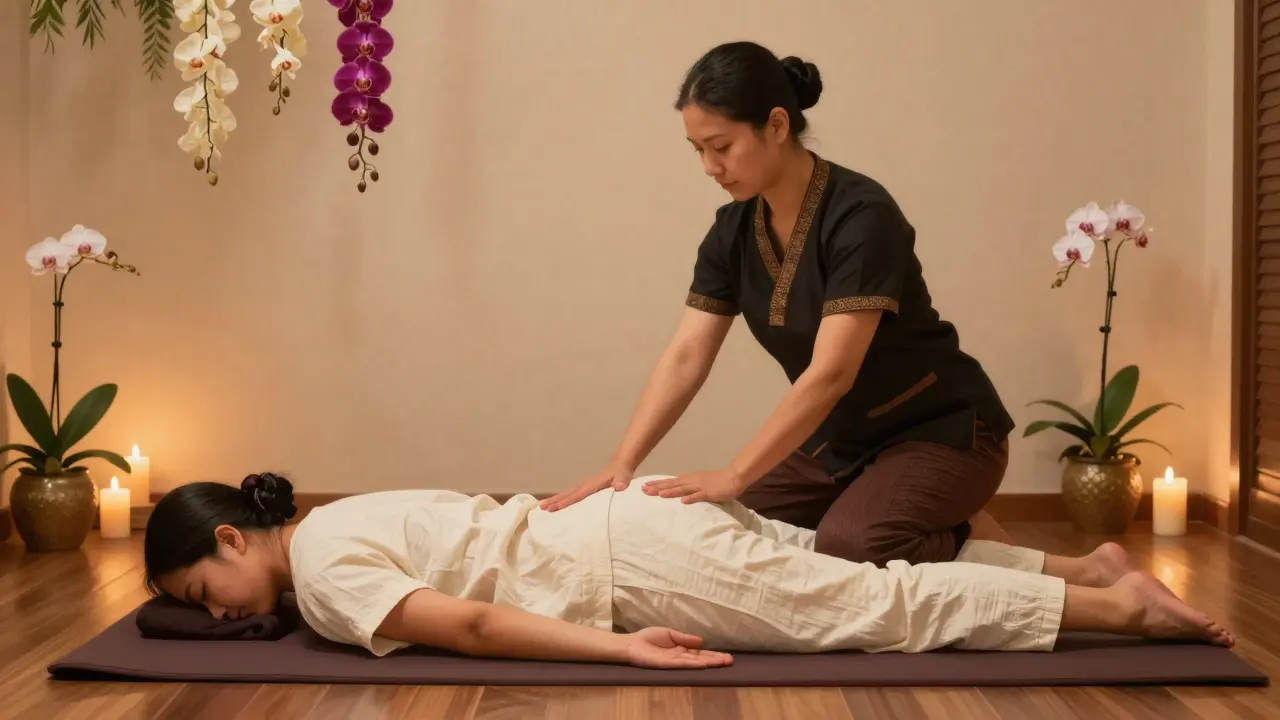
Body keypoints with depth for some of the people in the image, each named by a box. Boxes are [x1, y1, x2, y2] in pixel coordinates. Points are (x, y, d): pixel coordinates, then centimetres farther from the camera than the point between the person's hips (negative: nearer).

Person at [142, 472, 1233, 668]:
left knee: (878, 609, -5)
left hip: (634, 562, -8)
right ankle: (1089, 566, 20)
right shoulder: (332, 528, 14)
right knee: (862, 581, 13)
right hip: (629, 529, 8)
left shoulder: (319, 565, -13)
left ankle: (1113, 606, 1)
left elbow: (459, 624, -23)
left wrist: (619, 649, -22)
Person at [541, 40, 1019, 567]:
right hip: (840, 440, 8)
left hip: (941, 430, -8)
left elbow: (830, 374, -32)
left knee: (849, 544, -32)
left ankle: (966, 536, 2)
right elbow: (685, 357, -8)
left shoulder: (860, 216, -25)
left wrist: (733, 476, -34)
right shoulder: (733, 231, -4)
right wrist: (622, 463, -20)